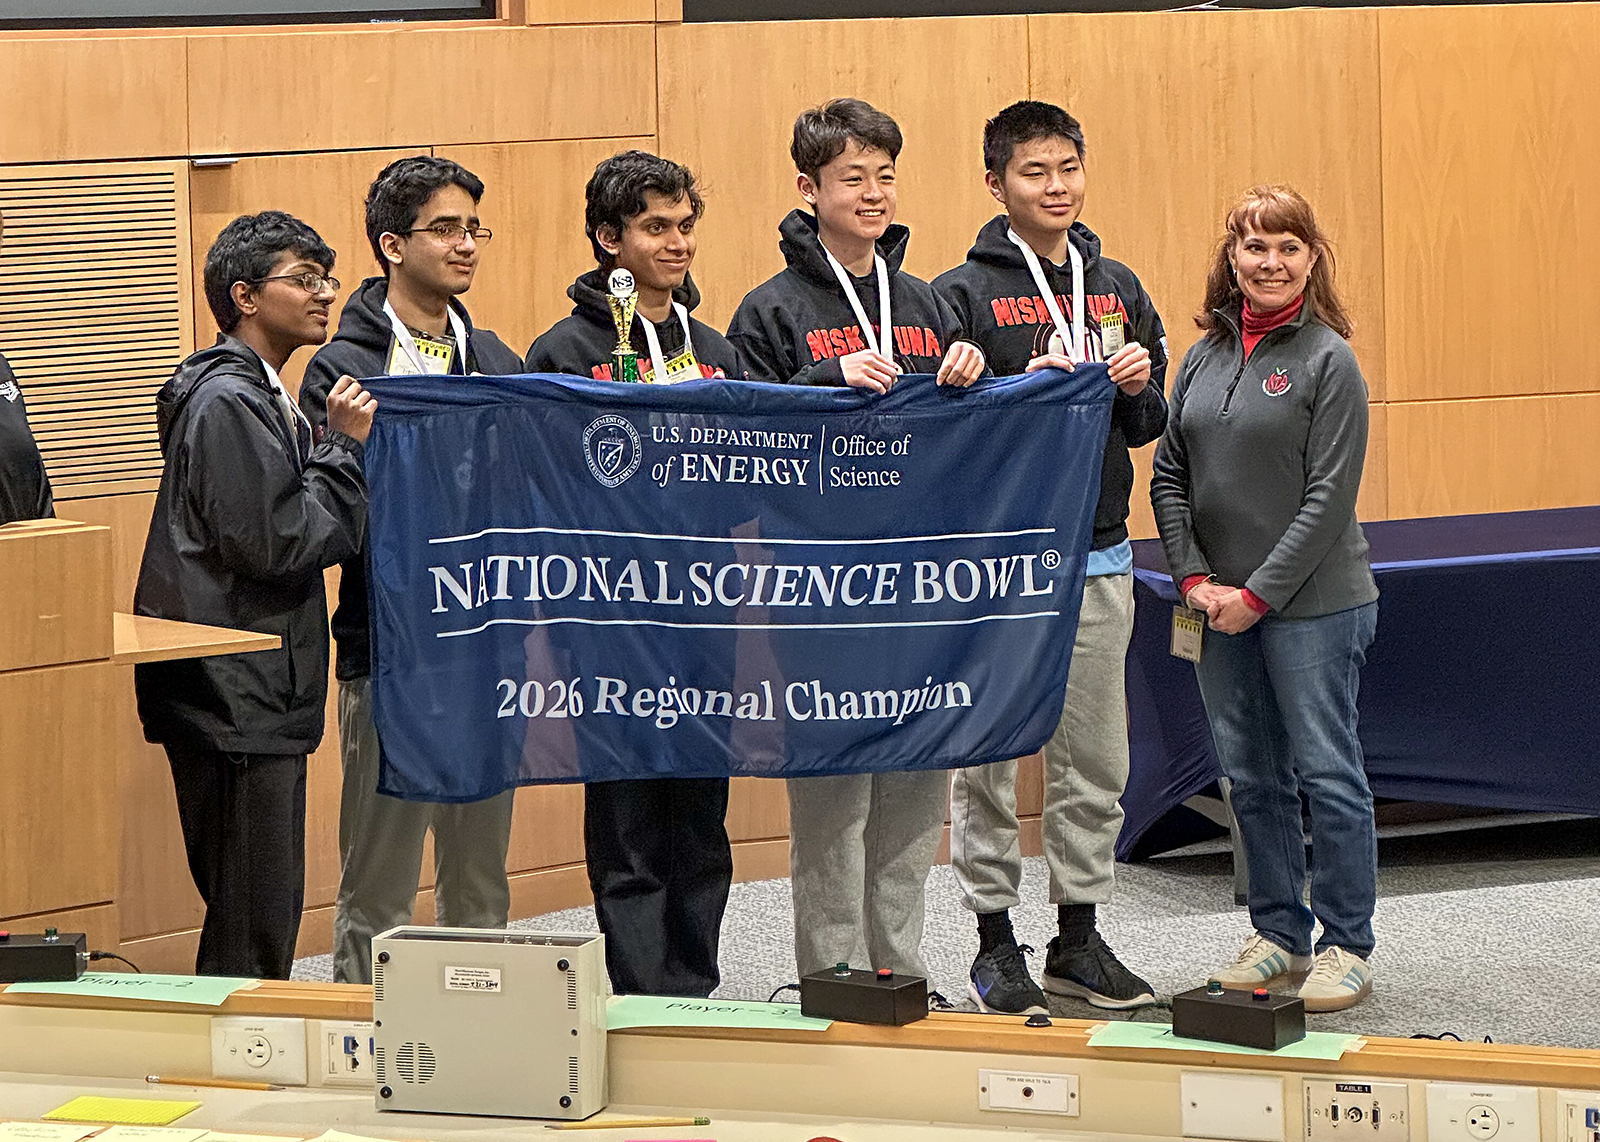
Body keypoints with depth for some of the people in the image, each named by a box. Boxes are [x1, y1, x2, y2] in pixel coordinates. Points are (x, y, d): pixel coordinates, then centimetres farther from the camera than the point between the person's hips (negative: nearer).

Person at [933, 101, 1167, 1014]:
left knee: (1096, 760, 9)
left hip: (1098, 557, 5)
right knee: (989, 758, -1)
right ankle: (995, 941, 8)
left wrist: (1137, 387, -5)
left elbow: (1148, 427, 16)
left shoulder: (1117, 289, 11)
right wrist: (1027, 390, -21)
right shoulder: (963, 295, -5)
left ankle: (1080, 937, 19)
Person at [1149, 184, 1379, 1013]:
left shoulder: (1328, 362, -7)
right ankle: (1278, 933, 21)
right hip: (1217, 606, 6)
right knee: (1251, 774, 11)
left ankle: (1346, 946, 6)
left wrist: (1259, 594, -13)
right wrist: (1194, 579, -2)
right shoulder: (1204, 359, 9)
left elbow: (1329, 498, -11)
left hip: (1313, 604, -6)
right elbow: (1169, 476, 11)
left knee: (1326, 772, -2)